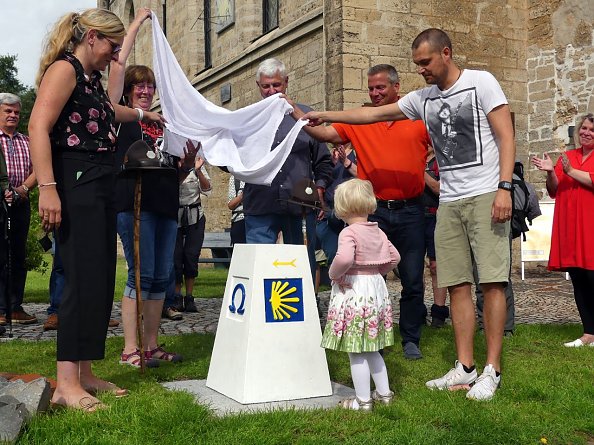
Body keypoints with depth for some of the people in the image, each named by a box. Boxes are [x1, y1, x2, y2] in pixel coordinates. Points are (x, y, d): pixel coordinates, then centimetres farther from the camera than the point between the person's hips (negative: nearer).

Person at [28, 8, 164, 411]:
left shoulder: (92, 79, 21)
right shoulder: (64, 69, -7)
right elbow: (38, 127, -20)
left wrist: (142, 115, 59)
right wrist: (47, 188, -29)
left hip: (101, 186, 10)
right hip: (75, 185, -10)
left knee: (102, 282, 8)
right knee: (84, 281, -13)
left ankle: (84, 373, 16)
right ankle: (66, 384, -9)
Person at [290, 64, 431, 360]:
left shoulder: (419, 117, 3)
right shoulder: (358, 121, 6)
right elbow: (324, 134, -1)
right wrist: (296, 113, -11)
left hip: (409, 211, -1)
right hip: (373, 211, 1)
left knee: (413, 281, 6)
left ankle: (411, 339, 19)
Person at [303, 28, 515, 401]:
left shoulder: (481, 82, 0)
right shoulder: (423, 98, 15)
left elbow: (506, 136, -5)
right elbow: (372, 114, 19)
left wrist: (505, 187, -15)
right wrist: (326, 115, 17)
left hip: (486, 196, -5)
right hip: (449, 202, 6)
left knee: (492, 281, -7)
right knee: (457, 284, 2)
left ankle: (492, 371, -2)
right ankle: (465, 368, 8)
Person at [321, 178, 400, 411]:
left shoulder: (349, 232, -15)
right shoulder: (378, 232, 9)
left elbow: (344, 258, -32)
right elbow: (394, 256, 14)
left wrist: (334, 273, -15)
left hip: (353, 292, -8)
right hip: (377, 290, 8)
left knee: (357, 353, 1)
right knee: (372, 350, 21)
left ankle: (363, 400, 8)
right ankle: (384, 392, 29)